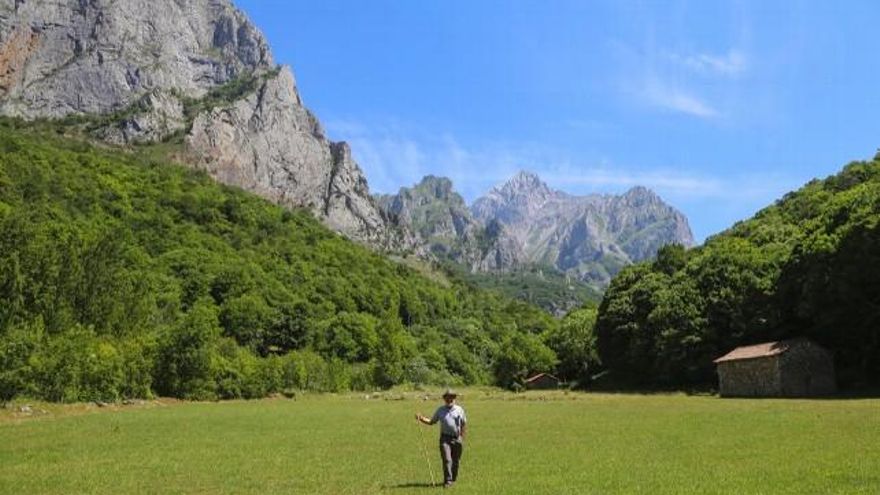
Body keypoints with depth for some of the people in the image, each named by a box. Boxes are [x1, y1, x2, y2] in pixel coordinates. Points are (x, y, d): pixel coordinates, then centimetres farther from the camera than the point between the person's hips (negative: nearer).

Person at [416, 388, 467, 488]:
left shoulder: (459, 409, 6)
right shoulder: (440, 410, 6)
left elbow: (464, 424, 10)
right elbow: (431, 421, 10)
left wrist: (462, 438, 5)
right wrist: (421, 418, -5)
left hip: (457, 439, 1)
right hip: (445, 438, -1)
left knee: (455, 461, 8)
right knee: (446, 459, -12)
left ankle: (453, 479, 23)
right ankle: (448, 481, -11)